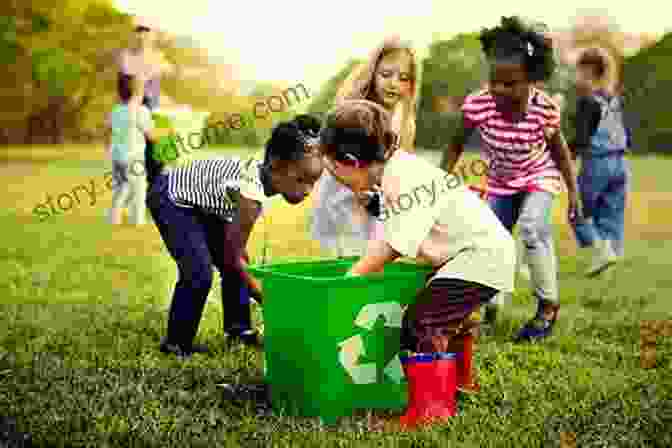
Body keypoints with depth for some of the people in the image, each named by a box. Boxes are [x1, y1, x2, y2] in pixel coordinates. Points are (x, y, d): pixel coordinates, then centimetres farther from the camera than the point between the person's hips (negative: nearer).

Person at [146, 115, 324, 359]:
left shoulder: (264, 170, -12)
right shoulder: (251, 193, -35)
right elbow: (233, 256, -25)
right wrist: (268, 299, -21)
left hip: (200, 203, 9)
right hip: (169, 199, -9)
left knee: (233, 266, 7)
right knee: (199, 273, -15)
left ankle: (239, 330, 20)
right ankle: (176, 342, 1)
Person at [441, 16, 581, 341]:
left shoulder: (544, 109, -29)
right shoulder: (477, 105, -28)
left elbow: (560, 150, -10)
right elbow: (457, 144, -9)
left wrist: (573, 193, -4)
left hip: (540, 177, -3)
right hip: (500, 182, 3)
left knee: (533, 229, -25)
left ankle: (548, 307, -7)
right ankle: (488, 310, 26)